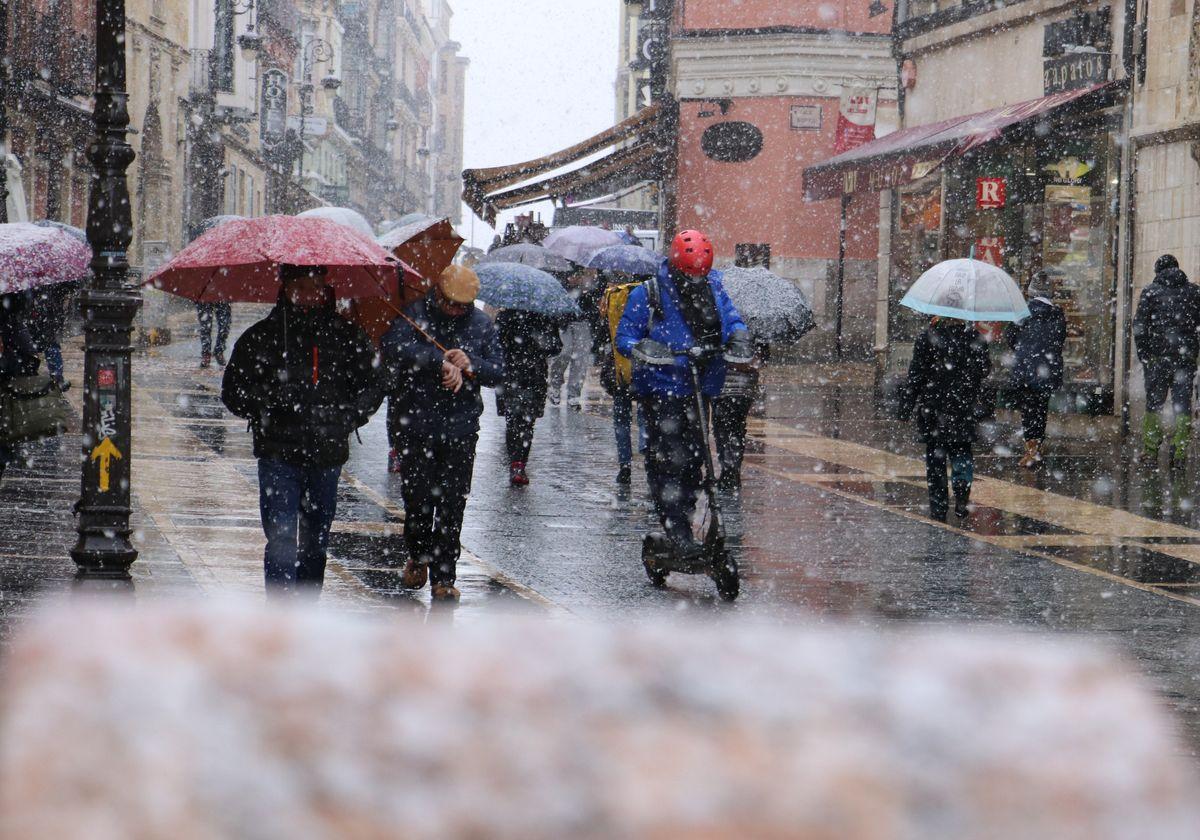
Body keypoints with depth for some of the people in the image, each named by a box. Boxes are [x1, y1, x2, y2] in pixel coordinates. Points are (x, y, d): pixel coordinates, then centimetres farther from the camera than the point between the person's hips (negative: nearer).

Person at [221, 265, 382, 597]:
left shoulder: (347, 336, 7)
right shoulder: (262, 336, 1)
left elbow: (372, 386, 15)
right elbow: (233, 392, 4)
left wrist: (350, 414, -5)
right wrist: (269, 404, -15)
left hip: (328, 456, 3)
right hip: (279, 455, -3)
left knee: (315, 544, 14)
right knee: (281, 541, -14)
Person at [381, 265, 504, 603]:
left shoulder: (481, 325, 8)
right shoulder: (414, 315, -1)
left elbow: (498, 372, 4)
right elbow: (395, 347, -21)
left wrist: (470, 366, -16)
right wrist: (442, 363, -26)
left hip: (460, 428, 1)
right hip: (416, 425, -1)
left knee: (451, 505, 1)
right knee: (417, 498, 2)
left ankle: (443, 577, 8)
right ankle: (418, 557, 29)